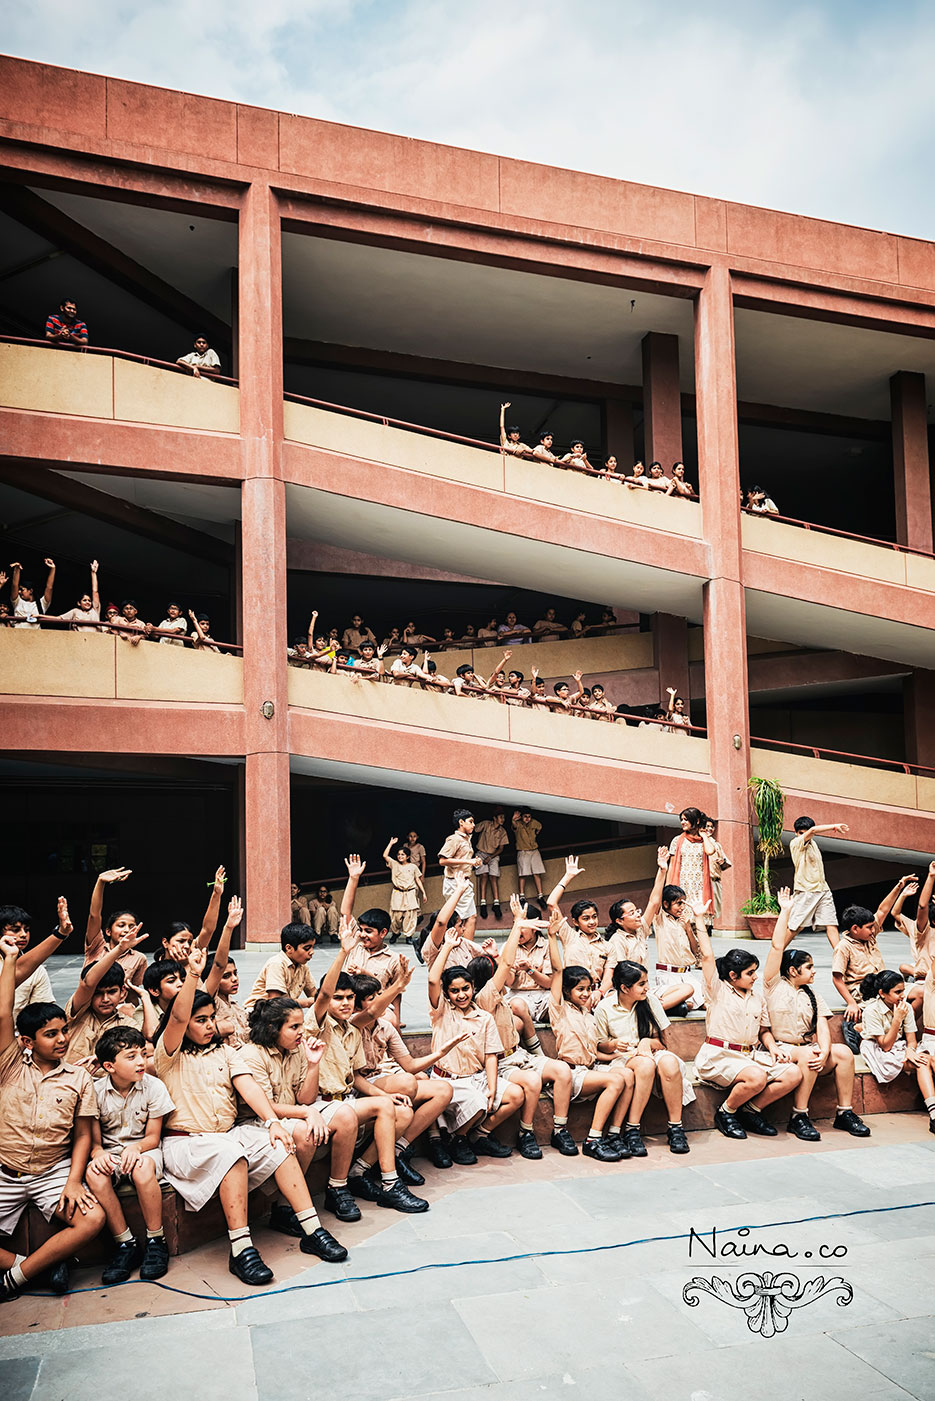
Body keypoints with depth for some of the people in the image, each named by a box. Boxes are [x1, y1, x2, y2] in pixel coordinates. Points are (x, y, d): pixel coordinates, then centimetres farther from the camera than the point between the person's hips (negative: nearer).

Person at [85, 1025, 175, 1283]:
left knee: (142, 1168, -38)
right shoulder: (96, 1091, -7)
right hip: (110, 1151, 2)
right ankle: (125, 1245, -19)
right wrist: (98, 1152, -26)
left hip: (143, 1149, -2)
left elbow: (153, 1137, -5)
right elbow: (94, 1139, -1)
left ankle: (156, 1242, -18)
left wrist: (135, 1148, -27)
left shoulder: (153, 1087, -9)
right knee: (94, 1174, -33)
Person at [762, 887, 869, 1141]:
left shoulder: (812, 996, 18)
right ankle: (798, 1118, -23)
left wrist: (824, 1052, -15)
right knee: (807, 1054, -34)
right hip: (779, 1049, -5)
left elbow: (822, 1026, 5)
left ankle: (844, 1112, -8)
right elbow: (777, 947, -8)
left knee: (843, 1052, -19)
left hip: (807, 1048, 5)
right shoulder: (775, 986, 2)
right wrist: (785, 911, -7)